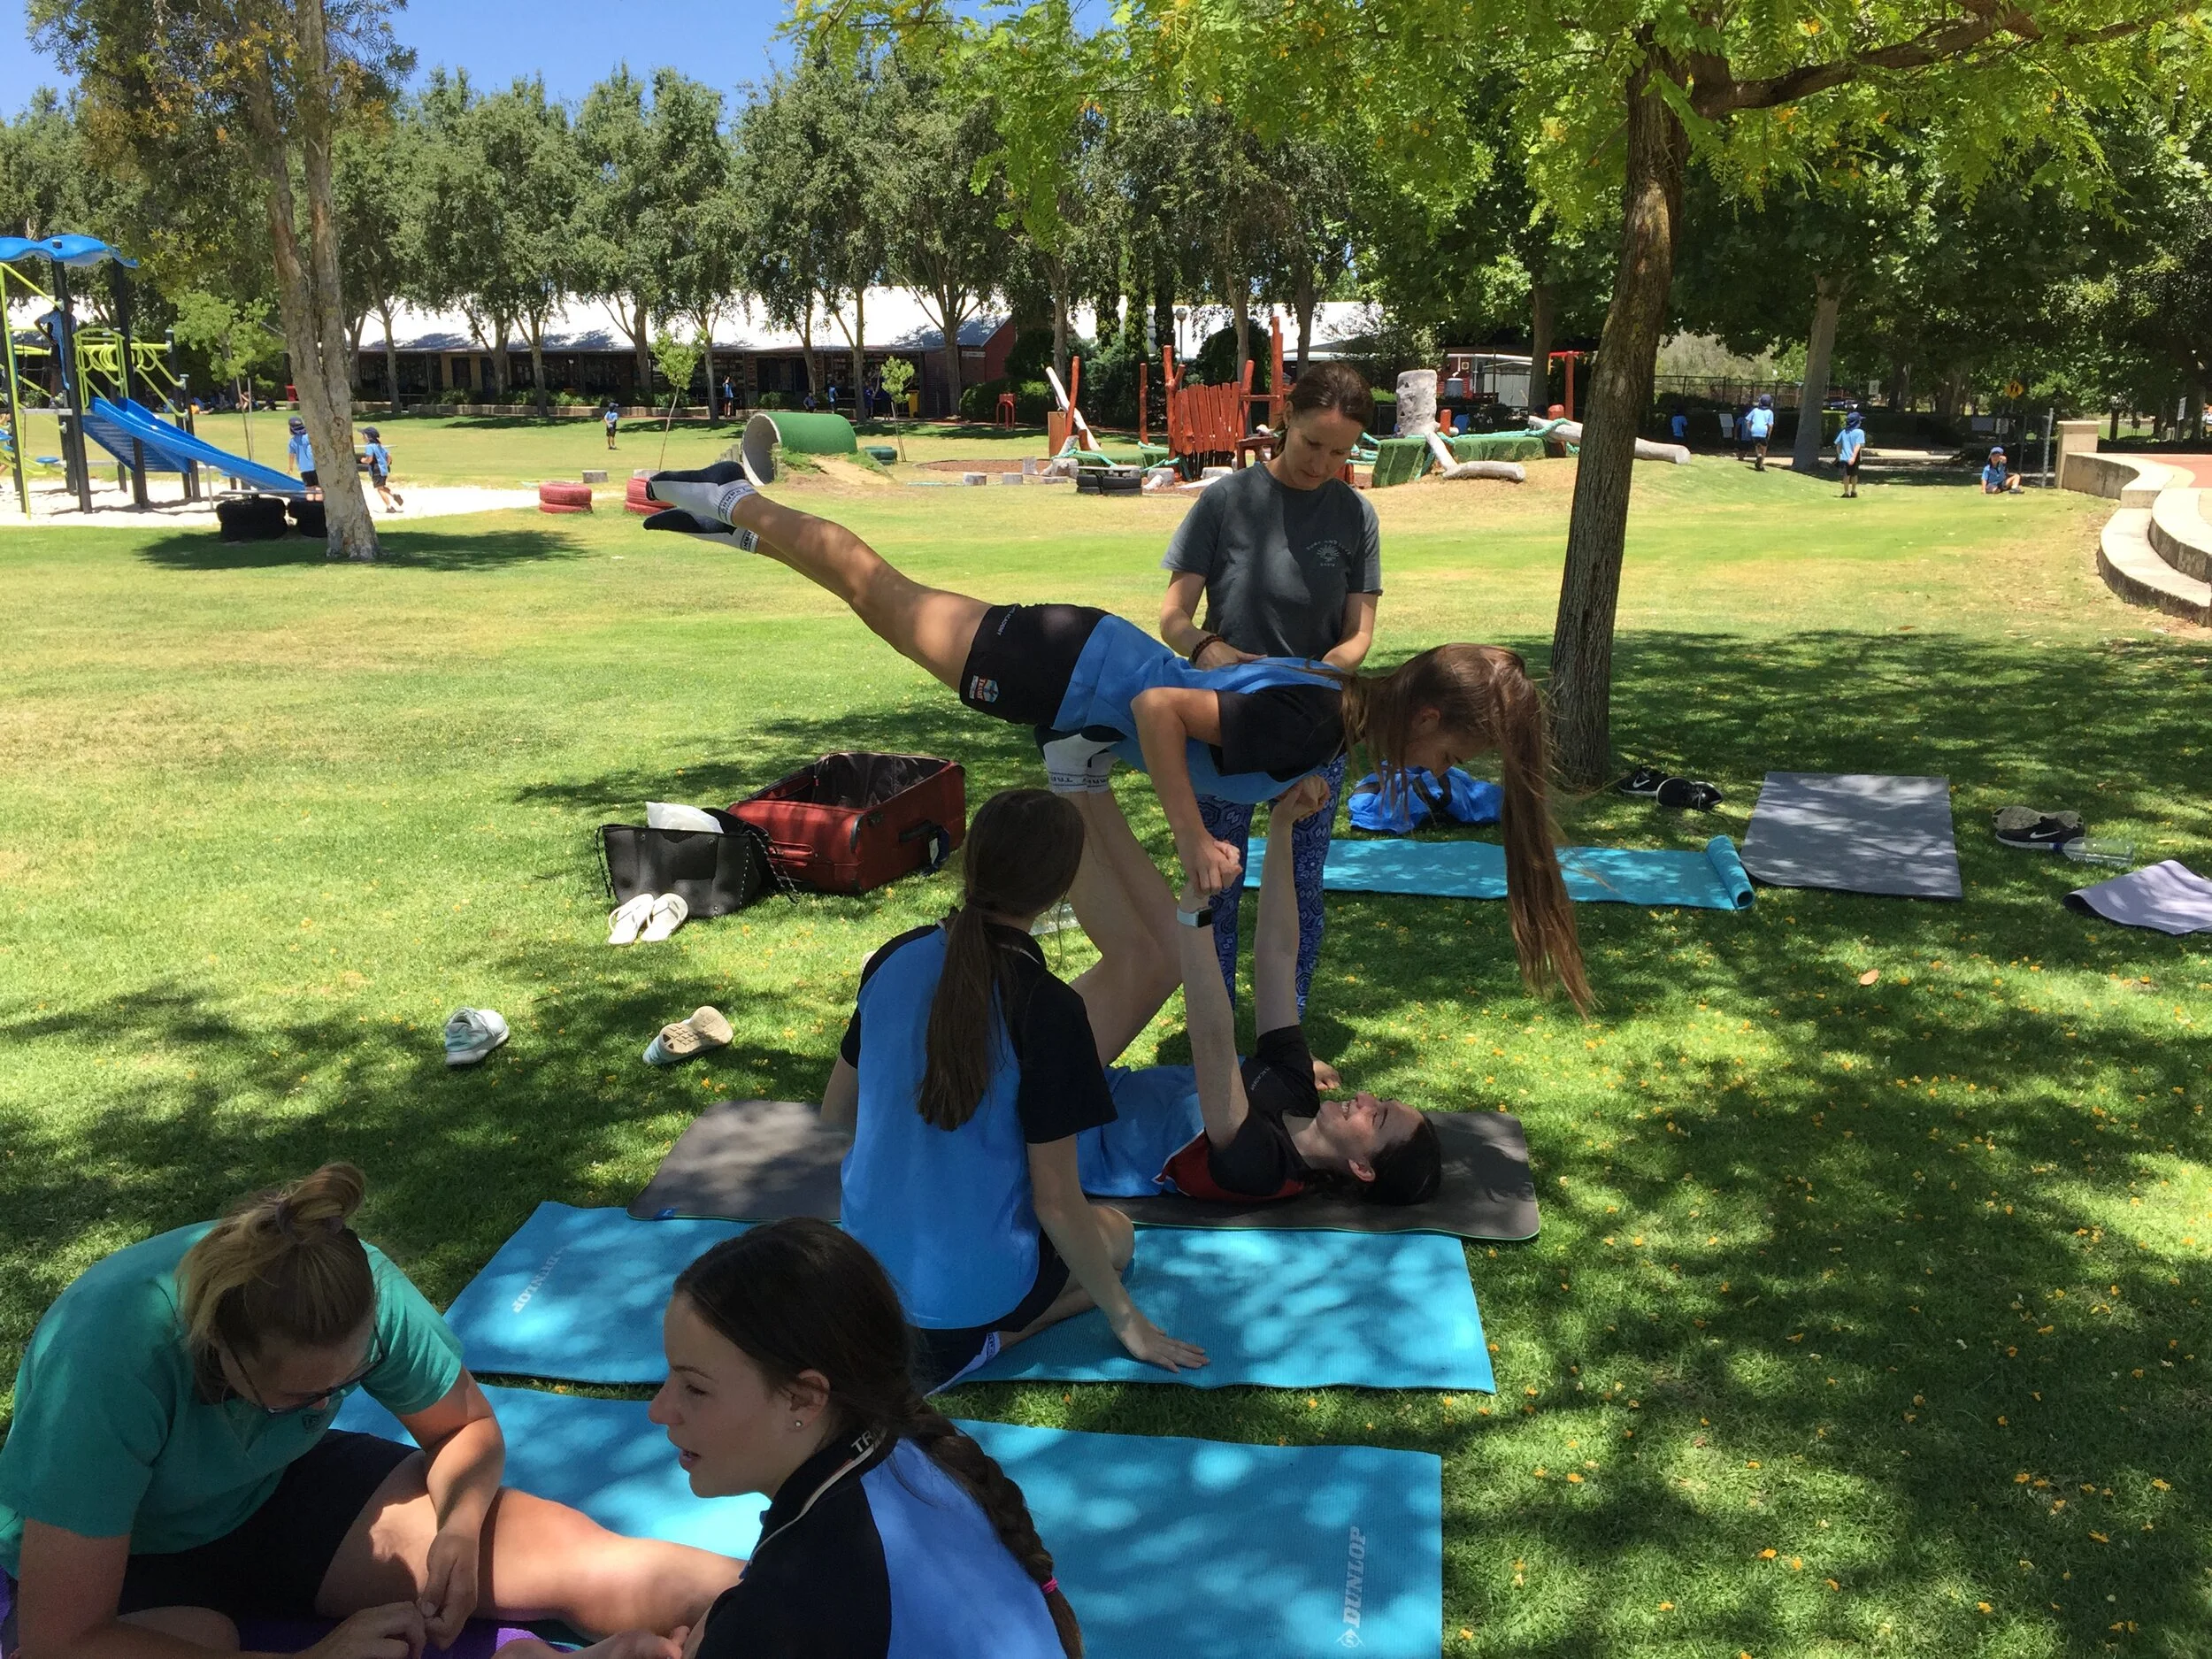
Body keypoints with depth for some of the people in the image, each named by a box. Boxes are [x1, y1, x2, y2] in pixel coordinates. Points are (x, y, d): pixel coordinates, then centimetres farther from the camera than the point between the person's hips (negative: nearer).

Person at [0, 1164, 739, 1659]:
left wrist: (459, 1529, -28)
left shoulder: (360, 1287, -25)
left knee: (585, 1561, -16)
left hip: (279, 1496, 3)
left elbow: (467, 1428, -6)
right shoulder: (107, 1362, -36)